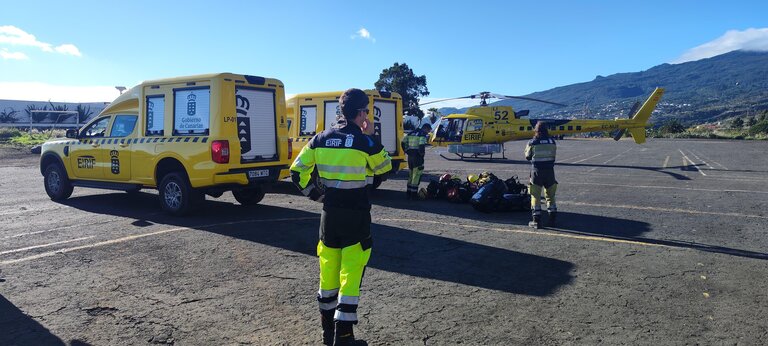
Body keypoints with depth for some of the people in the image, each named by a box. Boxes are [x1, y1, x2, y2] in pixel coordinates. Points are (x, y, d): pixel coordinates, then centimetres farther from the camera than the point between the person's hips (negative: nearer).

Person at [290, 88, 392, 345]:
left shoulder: (321, 138, 2)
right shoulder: (365, 142, -11)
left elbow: (297, 171, 3)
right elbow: (384, 167, 7)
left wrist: (316, 195, 10)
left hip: (329, 213, 5)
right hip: (357, 215, -5)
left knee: (328, 270, 15)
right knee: (351, 273, 2)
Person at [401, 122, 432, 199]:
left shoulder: (411, 133, 17)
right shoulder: (422, 134, -7)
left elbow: (403, 142, 16)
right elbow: (421, 146, -22)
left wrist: (407, 152, 16)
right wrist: (421, 154, -9)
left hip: (410, 156, 8)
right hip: (417, 157, -8)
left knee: (411, 175, 17)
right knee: (416, 176, -3)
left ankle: (408, 193, 22)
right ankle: (414, 194, -3)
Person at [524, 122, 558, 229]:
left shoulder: (532, 143, -10)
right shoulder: (552, 142, 0)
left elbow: (528, 157, 2)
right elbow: (554, 155, 10)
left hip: (537, 171, -3)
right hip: (549, 171, 3)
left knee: (536, 196, 3)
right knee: (550, 195, 16)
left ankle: (537, 221, 1)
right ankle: (552, 218, 19)